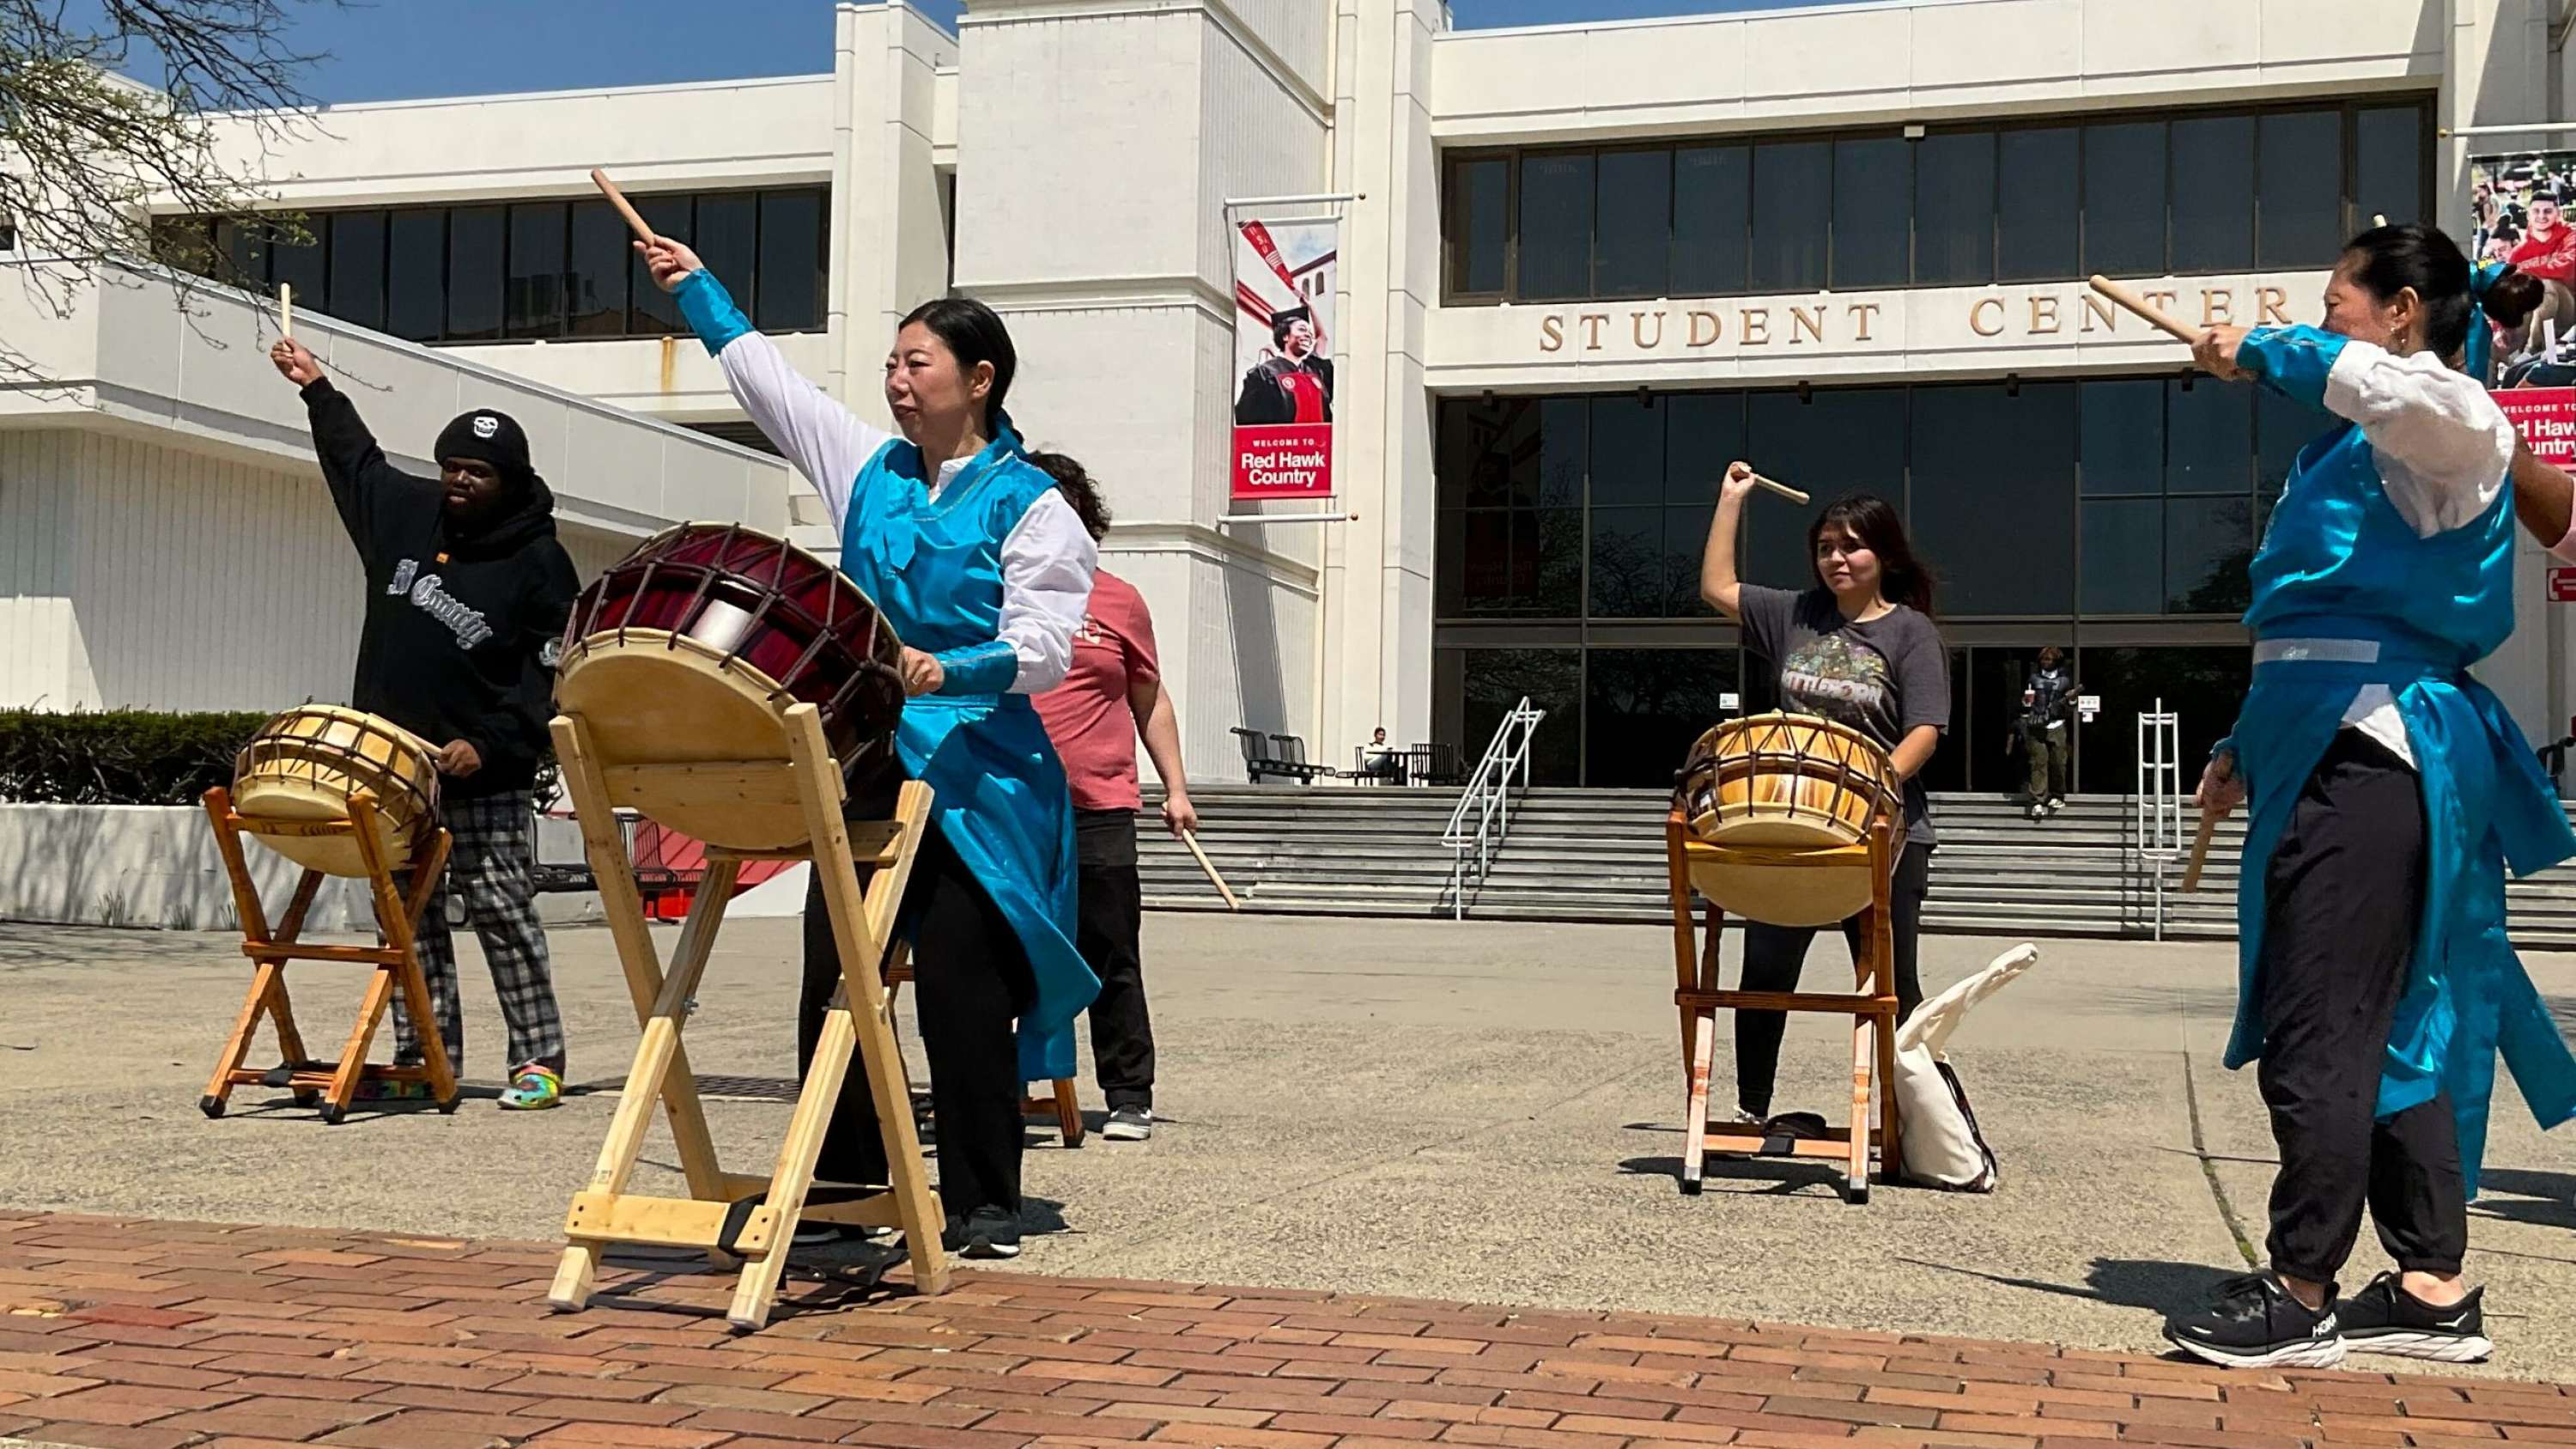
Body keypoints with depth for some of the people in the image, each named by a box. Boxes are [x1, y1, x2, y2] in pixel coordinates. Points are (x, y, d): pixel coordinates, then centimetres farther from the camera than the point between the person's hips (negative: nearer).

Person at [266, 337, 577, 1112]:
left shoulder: (540, 564, -6)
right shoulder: (407, 511, 9)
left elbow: (550, 678, -8)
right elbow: (358, 461, 31)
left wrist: (488, 744, -18)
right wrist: (317, 389, 33)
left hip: (484, 781, -5)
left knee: (502, 911, -4)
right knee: (409, 915, 6)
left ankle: (540, 1059, 2)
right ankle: (425, 1057, 12)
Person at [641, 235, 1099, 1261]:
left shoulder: (1030, 504, -3)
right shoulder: (868, 469, 14)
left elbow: (1042, 647, -12)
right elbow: (763, 376, 24)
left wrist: (951, 670, -28)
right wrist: (695, 288, 28)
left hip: (973, 780, -6)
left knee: (960, 994, -6)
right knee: (831, 983, 6)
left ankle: (986, 1208, 5)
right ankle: (842, 1187, 19)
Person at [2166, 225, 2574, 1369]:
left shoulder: (2441, 435, -8)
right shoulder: (2363, 450, 21)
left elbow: (2441, 401, -35)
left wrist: (2265, 355, -23)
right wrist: (2250, 747, 22)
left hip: (2367, 754, -10)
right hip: (2352, 746, 10)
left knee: (2318, 1031, -6)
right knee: (2393, 1023, 12)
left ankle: (2300, 1295, 2)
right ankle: (2433, 1289, 19)